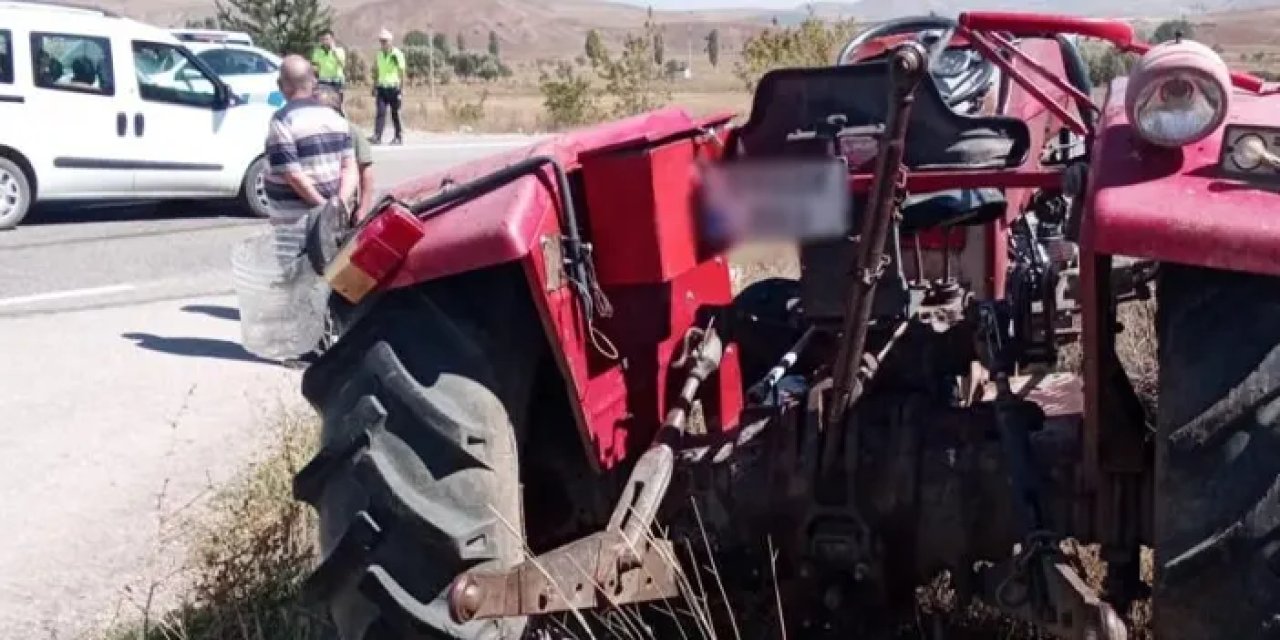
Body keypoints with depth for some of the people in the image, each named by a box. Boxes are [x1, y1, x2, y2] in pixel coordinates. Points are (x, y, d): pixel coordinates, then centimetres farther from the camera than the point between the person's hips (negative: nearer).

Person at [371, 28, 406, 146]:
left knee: (395, 113, 4)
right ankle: (377, 137, -12)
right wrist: (375, 86, 17)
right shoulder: (379, 54, 11)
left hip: (393, 88, -4)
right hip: (382, 88, 4)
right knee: (380, 112, -6)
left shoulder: (397, 54, -6)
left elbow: (402, 71, -7)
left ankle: (398, 137, 16)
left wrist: (401, 85, -15)